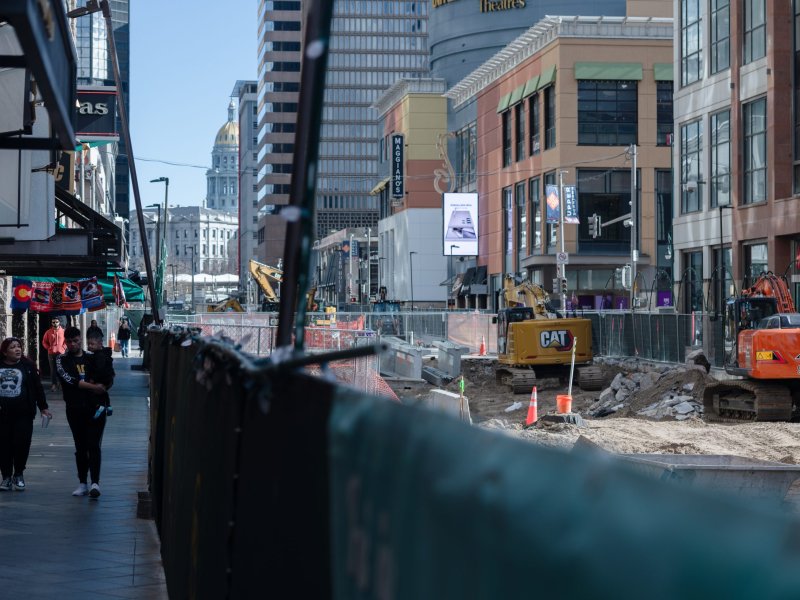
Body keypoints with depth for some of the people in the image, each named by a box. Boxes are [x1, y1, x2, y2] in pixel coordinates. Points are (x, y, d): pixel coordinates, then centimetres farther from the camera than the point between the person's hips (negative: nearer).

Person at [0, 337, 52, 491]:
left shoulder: (28, 365, 4)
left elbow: (37, 387, 6)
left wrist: (43, 407, 5)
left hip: (23, 414, -1)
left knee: (21, 444, -5)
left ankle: (18, 475, 13)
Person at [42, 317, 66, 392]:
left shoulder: (63, 331, 0)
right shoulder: (48, 332, 4)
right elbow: (44, 342, 12)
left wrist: (64, 347, -2)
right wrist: (48, 348, 1)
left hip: (61, 353, -1)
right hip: (51, 353, 1)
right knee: (53, 369, 0)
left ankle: (61, 382, 12)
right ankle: (53, 384, 0)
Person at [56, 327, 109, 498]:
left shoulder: (92, 357, 9)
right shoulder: (62, 360, 4)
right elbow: (69, 379, -12)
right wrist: (93, 386, -16)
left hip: (95, 407, -1)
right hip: (75, 409, 1)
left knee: (93, 445, -9)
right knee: (80, 447, 8)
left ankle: (95, 483, -15)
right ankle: (83, 483, 15)